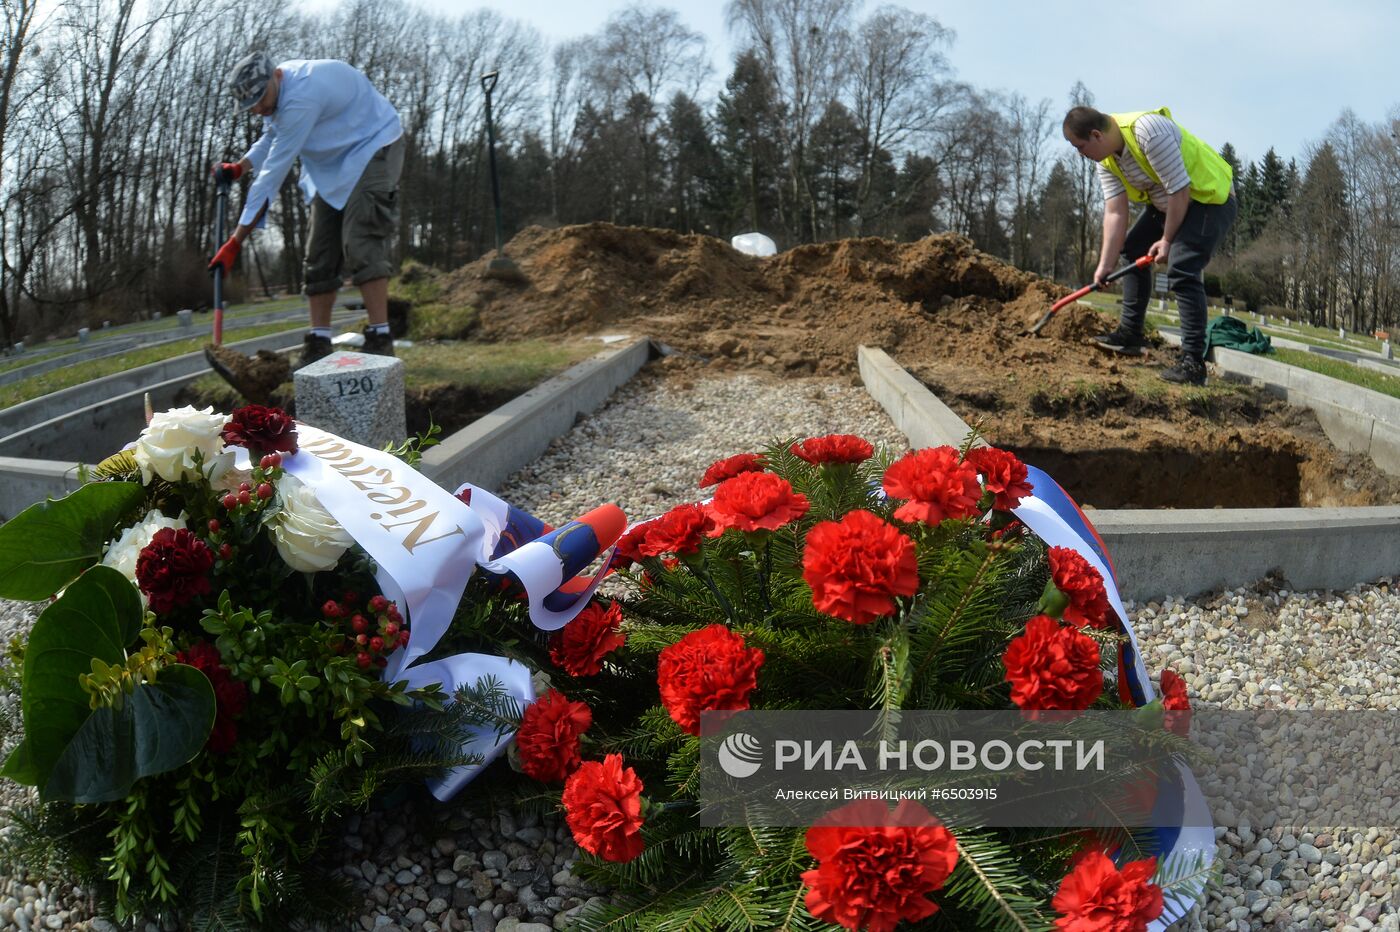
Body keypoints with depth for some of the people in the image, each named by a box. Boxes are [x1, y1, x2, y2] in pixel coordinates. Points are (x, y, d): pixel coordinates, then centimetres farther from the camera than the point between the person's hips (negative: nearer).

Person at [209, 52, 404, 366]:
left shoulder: (301, 95, -31)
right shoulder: (274, 88, -4)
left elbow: (273, 174, -32)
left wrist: (235, 242, -30)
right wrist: (239, 167, -3)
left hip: (372, 150, -9)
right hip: (332, 163, 9)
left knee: (360, 244, -24)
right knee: (319, 253, 3)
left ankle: (379, 339, -24)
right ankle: (318, 344, 4)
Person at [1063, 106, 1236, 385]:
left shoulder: (1148, 130, -31)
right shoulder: (1106, 160, -3)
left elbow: (1180, 190, -28)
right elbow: (1115, 213, -5)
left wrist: (1167, 241, -20)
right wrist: (1105, 265, -11)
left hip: (1209, 197, -10)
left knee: (1181, 270, -23)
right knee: (1132, 248, 14)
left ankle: (1193, 363, -23)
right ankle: (1129, 335, 22)